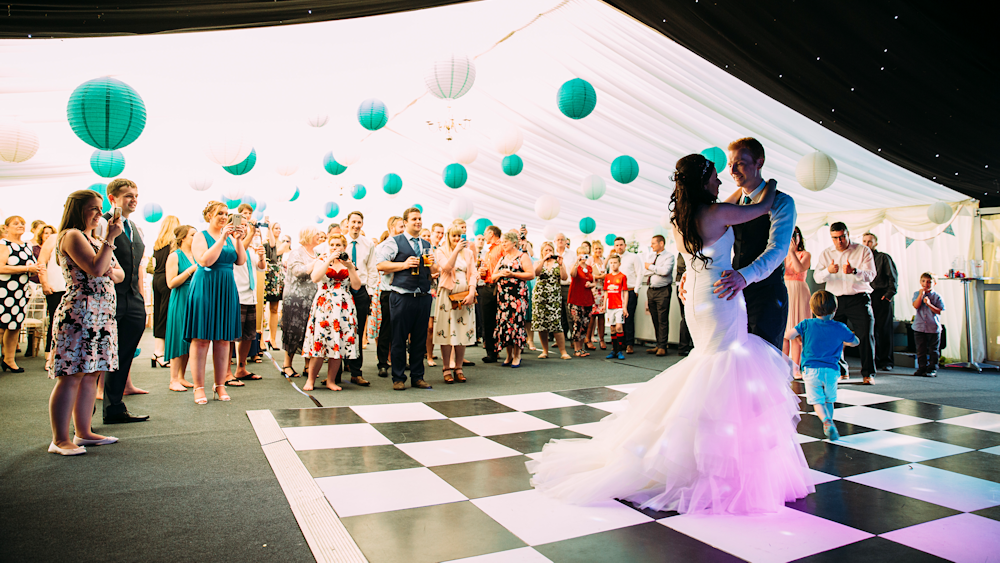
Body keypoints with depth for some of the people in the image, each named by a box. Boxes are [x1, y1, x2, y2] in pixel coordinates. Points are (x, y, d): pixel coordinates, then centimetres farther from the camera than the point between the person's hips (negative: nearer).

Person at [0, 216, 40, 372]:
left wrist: (36, 270, 4)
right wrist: (27, 268, -18)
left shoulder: (26, 246, 15)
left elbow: (32, 265, 27)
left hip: (21, 293, 7)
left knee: (15, 326, 10)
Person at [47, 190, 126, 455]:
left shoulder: (94, 239, 22)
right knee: (71, 376, -8)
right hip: (79, 314, -9)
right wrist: (110, 239, -15)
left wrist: (113, 272, -1)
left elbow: (119, 273, 22)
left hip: (102, 315, 9)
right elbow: (95, 268, -20)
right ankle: (60, 440, -3)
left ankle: (83, 433, 17)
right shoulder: (72, 236, -7)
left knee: (90, 375, 10)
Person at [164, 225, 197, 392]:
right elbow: (171, 283, -12)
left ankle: (182, 377, 15)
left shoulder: (196, 256, 15)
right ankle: (174, 380, 2)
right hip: (180, 301, -6)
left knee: (189, 340, 7)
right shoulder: (175, 256, -5)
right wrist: (191, 270, -16)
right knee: (179, 339, -5)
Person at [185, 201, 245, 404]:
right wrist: (222, 239, -17)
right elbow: (205, 260, -17)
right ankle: (199, 388, 4)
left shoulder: (230, 237, 13)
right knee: (201, 339, -3)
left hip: (226, 290, 5)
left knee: (224, 339, 6)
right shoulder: (200, 237, -1)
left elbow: (241, 261, 4)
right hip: (205, 289, -5)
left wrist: (238, 240, -7)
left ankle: (220, 385, 14)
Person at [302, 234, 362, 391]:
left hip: (343, 307, 2)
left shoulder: (349, 264, 14)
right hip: (323, 305, -2)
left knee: (339, 343, -2)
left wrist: (350, 267, -7)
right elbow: (315, 278, -11)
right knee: (319, 341, -10)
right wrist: (329, 260, -13)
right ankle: (311, 380, 1)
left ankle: (331, 380, 8)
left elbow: (357, 286, 2)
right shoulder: (322, 260, 9)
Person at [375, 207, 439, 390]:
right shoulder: (394, 242, 2)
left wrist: (432, 264, 0)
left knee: (420, 339, 8)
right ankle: (398, 378, 10)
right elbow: (380, 265, -6)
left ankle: (417, 377, 18)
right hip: (402, 297, -5)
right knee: (399, 339, 1)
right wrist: (405, 264, -13)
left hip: (423, 297, 5)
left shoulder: (426, 245, 19)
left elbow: (434, 271, 22)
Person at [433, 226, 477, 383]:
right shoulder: (441, 251, 5)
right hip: (447, 295, -3)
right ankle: (446, 368, 5)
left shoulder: (468, 253, 13)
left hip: (465, 296, 3)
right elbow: (447, 268, -14)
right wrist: (456, 250, -17)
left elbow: (473, 274, 6)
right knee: (446, 331, -3)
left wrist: (471, 293, -7)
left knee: (463, 331, 2)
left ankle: (458, 368, 10)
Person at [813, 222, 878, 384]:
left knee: (865, 335, -7)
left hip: (859, 299, -2)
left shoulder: (863, 251, 4)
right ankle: (841, 371, 16)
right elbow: (817, 277, 0)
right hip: (835, 300, 2)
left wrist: (853, 271, -28)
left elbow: (870, 275, -7)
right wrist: (828, 270, -22)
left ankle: (868, 373, 3)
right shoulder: (826, 254, 11)